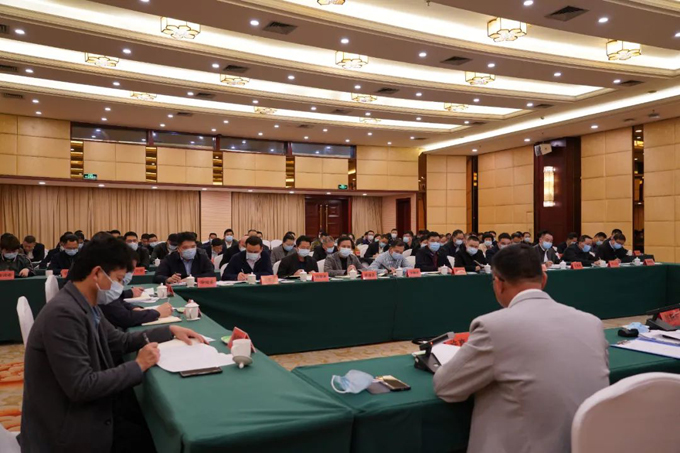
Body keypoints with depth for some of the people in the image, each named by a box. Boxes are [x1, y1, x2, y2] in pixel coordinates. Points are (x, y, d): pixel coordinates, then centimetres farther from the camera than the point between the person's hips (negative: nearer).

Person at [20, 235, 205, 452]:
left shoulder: (86, 306, 2)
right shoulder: (63, 313, -27)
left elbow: (119, 341, 15)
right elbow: (80, 387, -28)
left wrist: (170, 330, 7)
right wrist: (138, 365, -20)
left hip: (87, 408, 8)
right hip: (69, 427, -8)